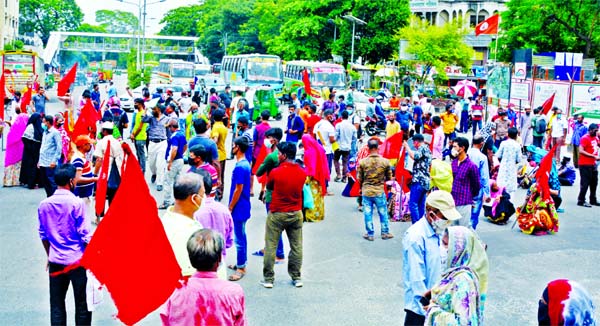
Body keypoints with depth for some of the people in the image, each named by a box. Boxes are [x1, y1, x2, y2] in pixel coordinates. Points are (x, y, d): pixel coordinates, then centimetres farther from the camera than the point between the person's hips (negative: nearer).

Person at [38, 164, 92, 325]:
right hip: (77, 261, -4)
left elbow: (43, 235, 9)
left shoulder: (44, 205, 0)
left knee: (56, 304, 11)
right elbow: (85, 235, -13)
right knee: (82, 304, 7)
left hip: (55, 261, 4)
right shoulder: (76, 203, -15)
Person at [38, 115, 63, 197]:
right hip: (43, 163, 8)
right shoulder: (45, 132, 17)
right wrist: (40, 160, 18)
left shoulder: (55, 132, -7)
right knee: (45, 182, 11)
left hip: (50, 164, -8)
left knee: (52, 182, -7)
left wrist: (54, 161, -16)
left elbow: (59, 148, -12)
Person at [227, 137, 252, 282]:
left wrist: (230, 208, -13)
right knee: (241, 236, 18)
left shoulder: (239, 167, -22)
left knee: (239, 238, -2)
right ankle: (242, 263, 29)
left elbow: (238, 190, -22)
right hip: (243, 207, 10)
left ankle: (241, 268, 5)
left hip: (239, 208, -10)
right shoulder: (246, 164, 8)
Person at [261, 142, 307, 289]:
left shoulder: (275, 172, -15)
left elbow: (268, 187, 3)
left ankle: (268, 278, 8)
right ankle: (296, 277, 18)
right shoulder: (302, 173, -3)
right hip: (296, 214, 4)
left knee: (270, 246, 5)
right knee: (296, 246, 12)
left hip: (277, 214, -4)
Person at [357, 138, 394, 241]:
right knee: (383, 213, 15)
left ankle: (370, 234, 16)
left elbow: (359, 178, -1)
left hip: (366, 191, 0)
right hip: (379, 192, 0)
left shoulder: (362, 162, -9)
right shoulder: (385, 162, -9)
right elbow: (389, 178, 1)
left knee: (368, 213, 10)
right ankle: (385, 232, 24)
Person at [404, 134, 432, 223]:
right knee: (421, 206, 10)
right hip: (425, 181, 10)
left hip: (419, 181, -10)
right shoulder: (427, 150, 22)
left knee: (413, 204, -11)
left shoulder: (422, 148, -8)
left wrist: (406, 146, -13)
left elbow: (414, 156, -26)